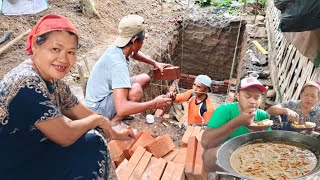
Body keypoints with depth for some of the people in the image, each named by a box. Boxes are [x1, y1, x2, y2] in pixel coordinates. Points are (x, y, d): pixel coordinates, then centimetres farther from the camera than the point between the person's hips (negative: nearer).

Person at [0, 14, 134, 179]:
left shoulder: (52, 80, -2)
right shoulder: (28, 83, -28)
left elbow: (80, 112, 9)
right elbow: (65, 136, -24)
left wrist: (116, 134, 13)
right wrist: (97, 120, -8)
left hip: (32, 152, 8)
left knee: (92, 139, 9)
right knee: (93, 146, -8)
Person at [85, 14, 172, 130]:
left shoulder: (118, 48, -6)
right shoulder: (118, 64, -33)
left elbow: (134, 54, 22)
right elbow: (122, 108, -41)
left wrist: (155, 63, 12)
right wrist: (154, 104, -32)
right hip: (98, 109, -10)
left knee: (145, 79, 9)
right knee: (136, 90, -33)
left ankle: (115, 115, 10)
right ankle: (114, 122, -11)